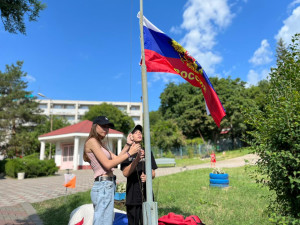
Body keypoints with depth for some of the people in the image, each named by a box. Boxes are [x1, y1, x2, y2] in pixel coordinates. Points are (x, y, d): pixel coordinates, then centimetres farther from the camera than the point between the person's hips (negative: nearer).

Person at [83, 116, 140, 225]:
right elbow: (108, 164, -16)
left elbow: (116, 158, 15)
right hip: (103, 186, -10)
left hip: (108, 186, 10)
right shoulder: (92, 141, -9)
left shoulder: (101, 143, 20)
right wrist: (129, 153, -14)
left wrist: (128, 145, 9)